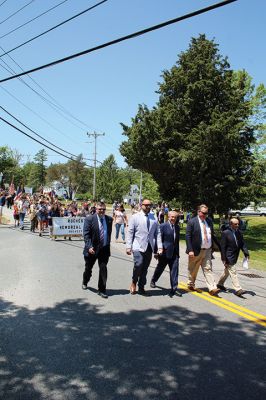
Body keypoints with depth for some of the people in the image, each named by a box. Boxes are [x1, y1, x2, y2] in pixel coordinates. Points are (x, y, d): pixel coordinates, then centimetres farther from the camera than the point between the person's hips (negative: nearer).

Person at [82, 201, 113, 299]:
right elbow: (86, 234, -14)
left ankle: (101, 290, 8)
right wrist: (89, 247, -23)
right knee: (88, 268, 17)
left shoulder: (109, 219, 2)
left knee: (103, 269, -2)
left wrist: (108, 244, 11)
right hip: (92, 249, -2)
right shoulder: (89, 219, -10)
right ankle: (85, 282, 45)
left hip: (104, 249, 2)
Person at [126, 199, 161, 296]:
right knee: (138, 265, -17)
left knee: (145, 268, 8)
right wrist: (128, 247, -7)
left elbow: (157, 233, 10)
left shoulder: (154, 218, 10)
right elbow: (130, 232, -1)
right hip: (138, 247, -3)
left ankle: (141, 288, 22)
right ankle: (134, 282, 9)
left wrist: (159, 246, 1)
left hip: (149, 247, 3)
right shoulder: (135, 217, 2)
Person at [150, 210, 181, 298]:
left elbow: (177, 240, 15)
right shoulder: (162, 226, -9)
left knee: (174, 270, -2)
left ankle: (174, 289, 3)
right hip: (165, 252, -4)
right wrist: (160, 251, -15)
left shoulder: (177, 227, 10)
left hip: (174, 253, 4)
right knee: (160, 268, 14)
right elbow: (159, 239, -10)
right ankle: (153, 281, 39)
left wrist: (177, 252, 14)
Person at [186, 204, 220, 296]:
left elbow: (212, 235, 15)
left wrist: (219, 245, 11)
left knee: (208, 269, 1)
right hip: (196, 250, -4)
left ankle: (212, 288, -2)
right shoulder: (192, 222, -10)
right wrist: (190, 250, -18)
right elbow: (188, 237, -12)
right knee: (193, 269, 11)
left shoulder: (209, 221, 7)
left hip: (207, 250, 4)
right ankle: (191, 284, 31)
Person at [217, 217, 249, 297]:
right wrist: (224, 259, -15)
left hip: (235, 256, 7)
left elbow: (242, 244, 7)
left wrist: (246, 253, -9)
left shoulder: (239, 232, 5)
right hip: (228, 257, -7)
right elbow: (223, 247, -13)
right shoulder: (225, 233, -13)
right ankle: (238, 289, -8)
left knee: (227, 271, 20)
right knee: (233, 272, -9)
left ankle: (220, 284, 37)